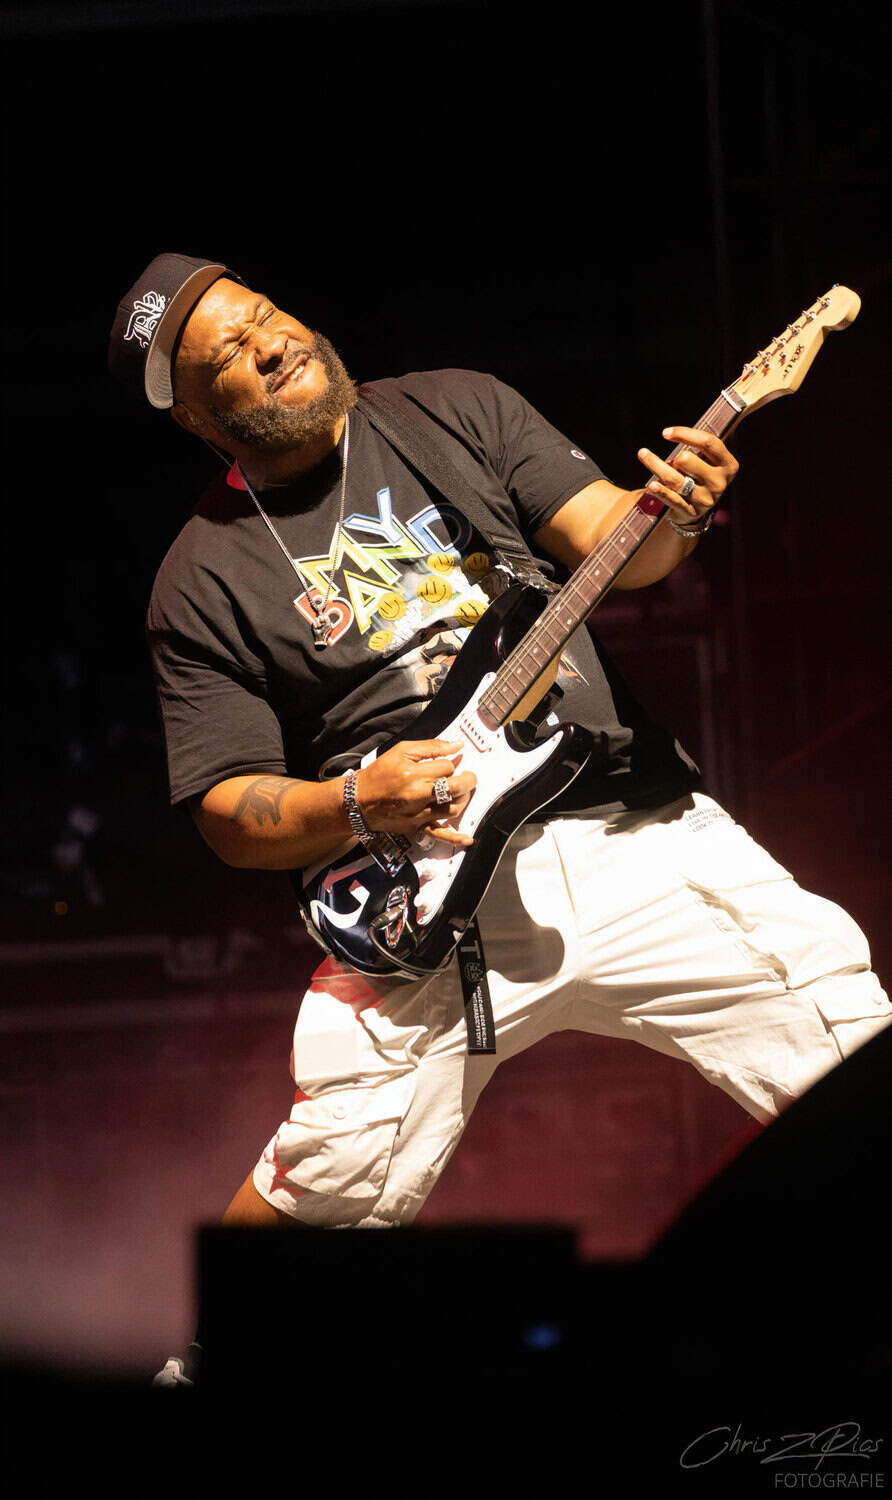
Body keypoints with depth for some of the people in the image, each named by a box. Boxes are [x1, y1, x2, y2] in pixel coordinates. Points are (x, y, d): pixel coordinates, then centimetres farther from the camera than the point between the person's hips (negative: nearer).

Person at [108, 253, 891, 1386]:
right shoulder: (206, 579, 4)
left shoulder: (455, 410, 11)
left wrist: (673, 516, -18)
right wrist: (358, 805, -15)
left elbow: (605, 539, 5)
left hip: (639, 825, 2)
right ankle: (201, 1360, 17)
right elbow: (227, 810, 4)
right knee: (326, 1179, -12)